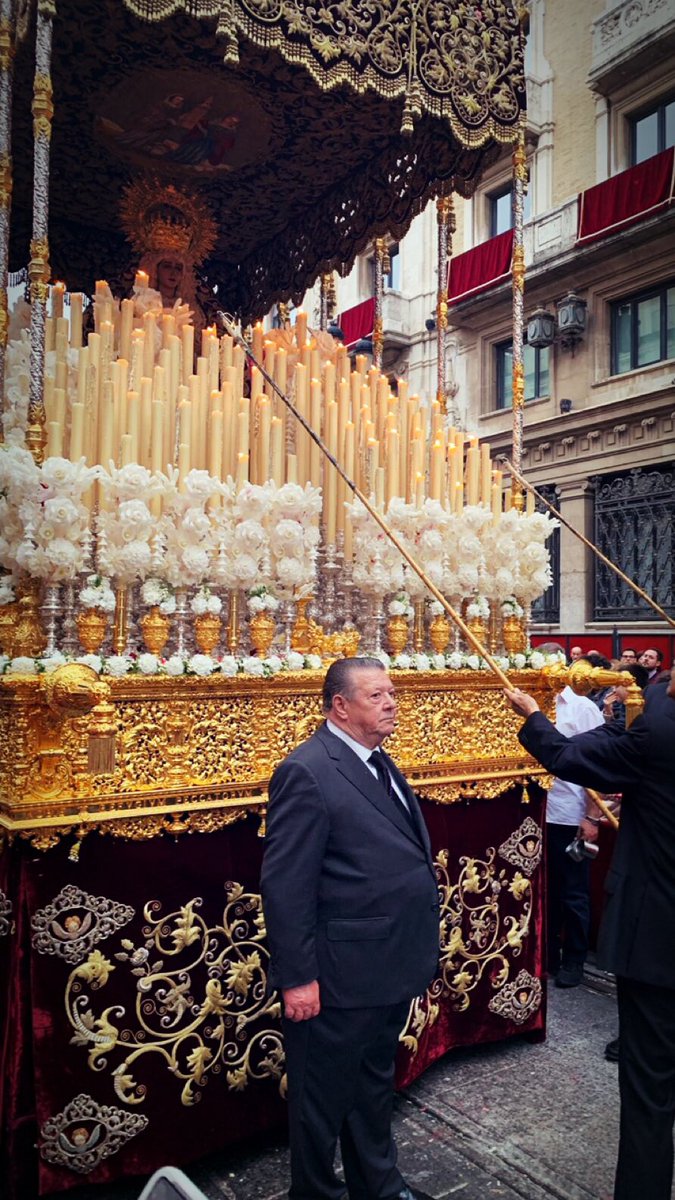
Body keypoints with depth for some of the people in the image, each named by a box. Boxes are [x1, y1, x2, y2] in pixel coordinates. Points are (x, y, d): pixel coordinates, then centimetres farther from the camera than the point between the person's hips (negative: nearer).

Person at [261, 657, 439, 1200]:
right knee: (324, 1098, 14)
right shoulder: (307, 773, -20)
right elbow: (285, 887, -21)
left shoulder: (378, 763, 8)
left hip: (390, 969, 9)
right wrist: (297, 977, -20)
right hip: (339, 976, -8)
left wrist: (418, 951, 14)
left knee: (375, 1085, 26)